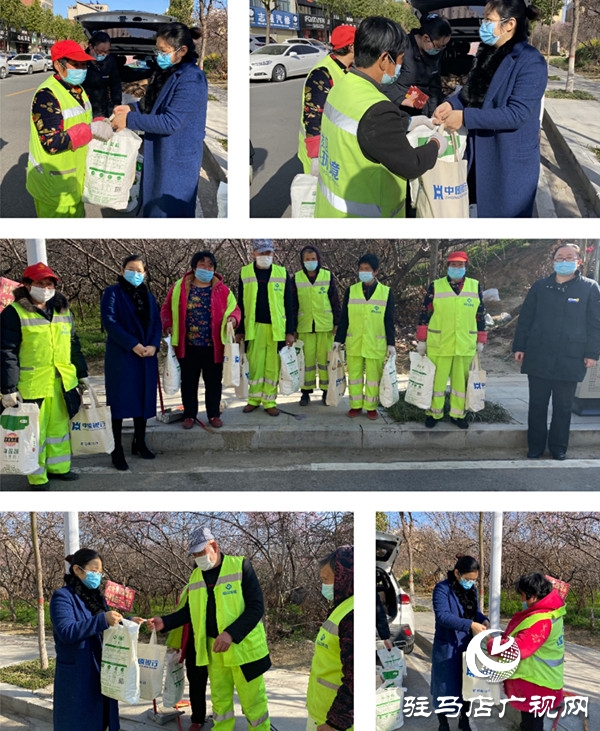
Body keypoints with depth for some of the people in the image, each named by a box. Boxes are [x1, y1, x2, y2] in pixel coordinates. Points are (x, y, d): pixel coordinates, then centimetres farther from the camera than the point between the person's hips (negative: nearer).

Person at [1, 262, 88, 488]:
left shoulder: (63, 311, 12)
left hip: (62, 383, 6)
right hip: (32, 384, -6)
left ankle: (58, 467, 30)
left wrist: (82, 373, 20)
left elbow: (73, 345, 20)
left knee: (60, 426, 15)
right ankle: (37, 476, 14)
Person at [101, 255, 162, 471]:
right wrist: (133, 345, -19)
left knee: (143, 399, 10)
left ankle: (139, 443, 23)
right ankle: (117, 450, 3)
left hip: (147, 357, 5)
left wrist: (154, 345, -10)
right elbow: (109, 321, -13)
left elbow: (157, 323, 10)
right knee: (120, 401, -2)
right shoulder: (113, 293, -2)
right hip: (120, 357, -5)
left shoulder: (148, 296, 14)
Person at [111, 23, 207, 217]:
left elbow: (170, 122, -27)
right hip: (157, 152, 9)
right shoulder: (165, 72, 6)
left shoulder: (192, 80, -23)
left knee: (170, 210, 3)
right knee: (153, 204, 21)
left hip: (177, 159, -9)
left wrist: (130, 119, -24)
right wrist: (131, 108, -3)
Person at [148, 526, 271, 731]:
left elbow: (256, 607, -17)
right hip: (213, 648, 5)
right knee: (219, 699, 15)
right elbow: (189, 612, 15)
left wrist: (231, 634, -27)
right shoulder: (195, 577, 6)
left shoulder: (240, 566, -12)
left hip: (244, 646, -5)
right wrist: (165, 622, -1)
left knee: (252, 701, 2)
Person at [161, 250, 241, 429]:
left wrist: (233, 319, -14)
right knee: (189, 382, 8)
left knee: (213, 382, 8)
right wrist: (168, 325, -5)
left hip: (213, 346, 0)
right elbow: (167, 308, 10)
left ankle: (214, 415, 20)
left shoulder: (222, 290, 2)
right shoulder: (179, 288, 2)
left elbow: (234, 309, 8)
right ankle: (189, 415, 21)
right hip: (188, 346, 0)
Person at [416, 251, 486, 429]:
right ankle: (434, 413, 17)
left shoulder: (475, 287, 6)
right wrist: (421, 340, -1)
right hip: (439, 346, -2)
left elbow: (480, 315, 11)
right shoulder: (435, 286, 0)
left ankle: (457, 414, 20)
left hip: (465, 346, 2)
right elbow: (424, 314, 2)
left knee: (461, 381, 8)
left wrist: (480, 341, 8)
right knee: (437, 380, 4)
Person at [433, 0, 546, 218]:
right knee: (483, 210, 18)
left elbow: (517, 114, -25)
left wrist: (464, 117, -27)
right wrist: (451, 104, -7)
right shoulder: (487, 53, 7)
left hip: (511, 160, -7)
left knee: (506, 214, 6)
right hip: (481, 152, 7)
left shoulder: (531, 62, -18)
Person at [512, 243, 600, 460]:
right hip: (538, 358, 1)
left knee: (563, 407, 8)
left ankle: (559, 446, 21)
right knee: (537, 405, 7)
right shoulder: (539, 286, 6)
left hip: (571, 360, -1)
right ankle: (535, 446, 18)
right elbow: (525, 319, 7)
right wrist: (519, 347, 3)